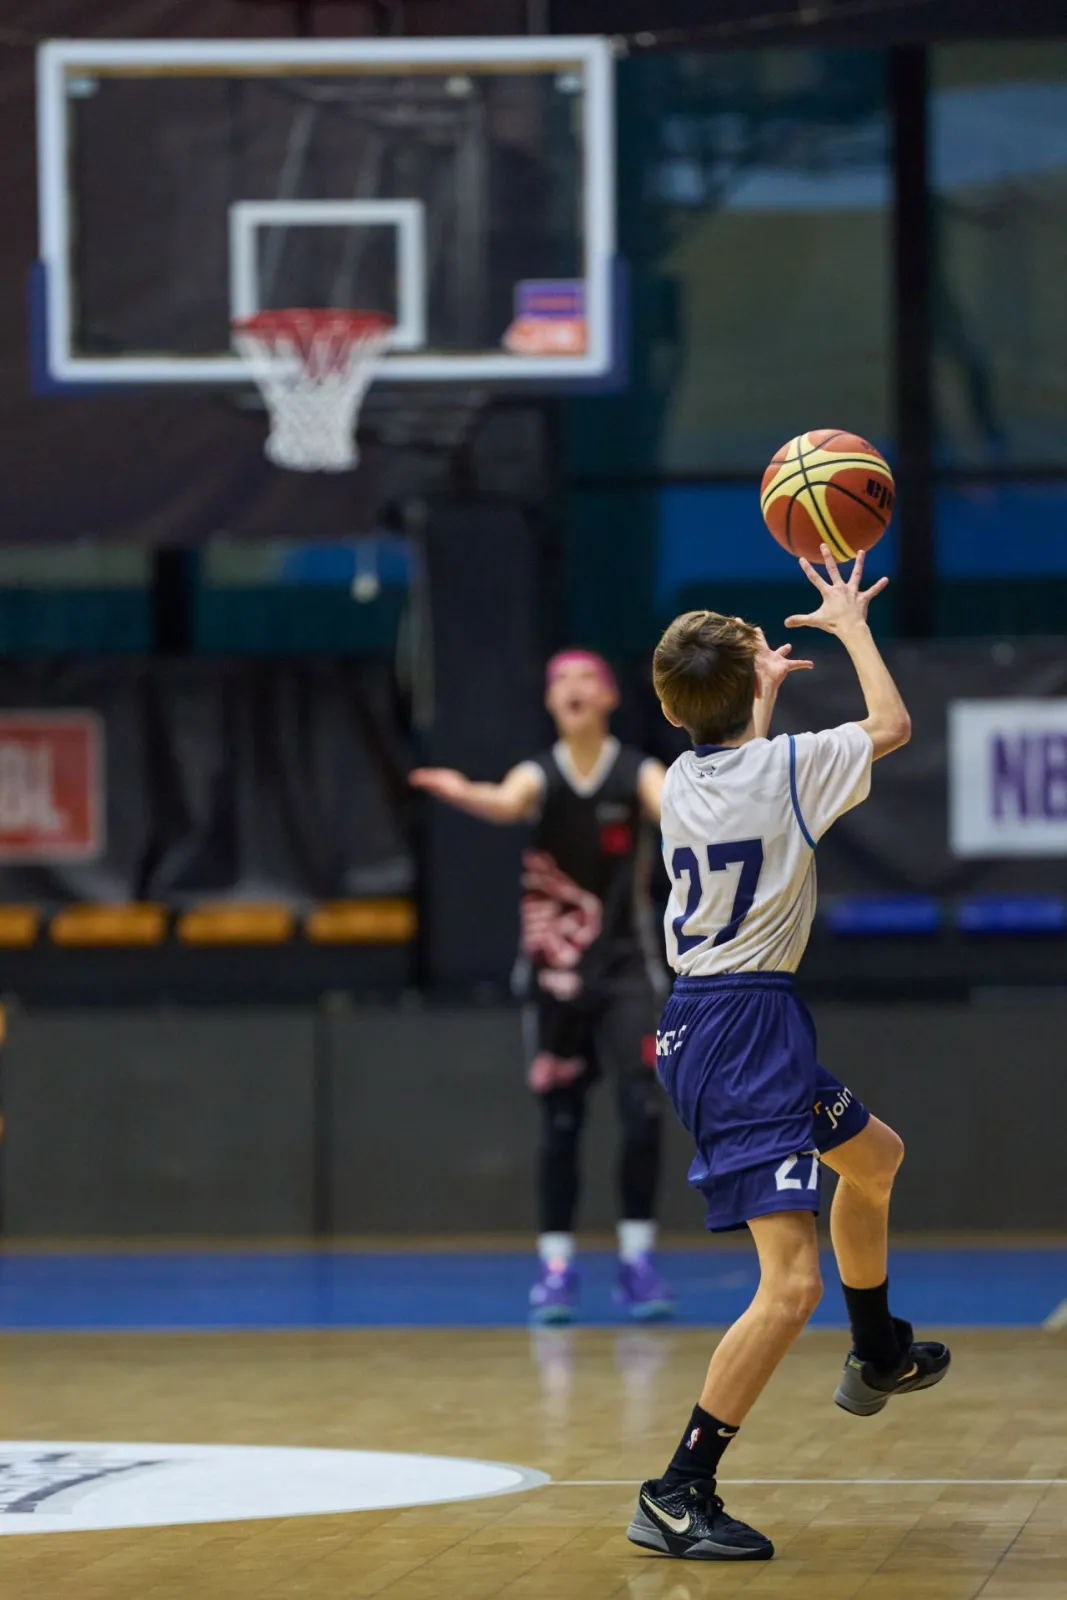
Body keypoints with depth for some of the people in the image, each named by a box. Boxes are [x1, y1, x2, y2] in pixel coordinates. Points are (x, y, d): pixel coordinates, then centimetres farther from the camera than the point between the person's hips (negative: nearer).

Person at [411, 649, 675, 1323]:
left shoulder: (637, 772, -3)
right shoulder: (540, 776, -1)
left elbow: (667, 803, -25)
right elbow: (507, 804, -24)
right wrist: (463, 793, -48)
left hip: (625, 968, -1)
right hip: (554, 974, 1)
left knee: (644, 1110, -11)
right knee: (560, 1123, 2)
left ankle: (638, 1260, -1)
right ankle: (557, 1266, 9)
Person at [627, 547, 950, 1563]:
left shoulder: (684, 780, 8)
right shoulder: (782, 769, -13)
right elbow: (890, 728, 4)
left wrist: (760, 688, 46)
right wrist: (852, 626, 16)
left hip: (700, 1023, 9)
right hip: (747, 1030, -9)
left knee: (874, 1156, 33)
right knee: (792, 1282, -15)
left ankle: (877, 1357, 50)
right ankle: (678, 1494, -16)